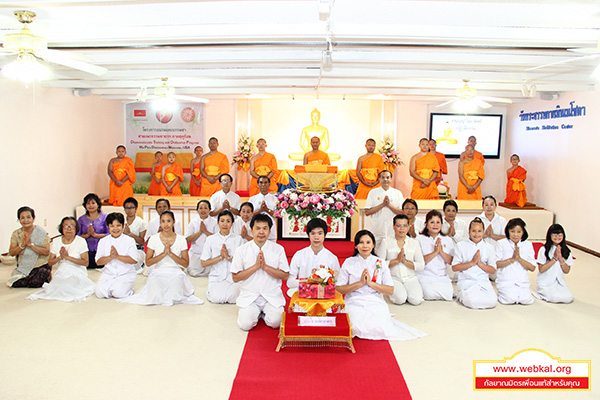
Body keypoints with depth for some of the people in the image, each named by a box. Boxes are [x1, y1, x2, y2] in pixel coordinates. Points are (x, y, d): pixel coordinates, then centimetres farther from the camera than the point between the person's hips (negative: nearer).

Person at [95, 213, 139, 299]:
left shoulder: (129, 241, -2)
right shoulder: (103, 241, 7)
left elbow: (134, 260, -11)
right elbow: (98, 261, 1)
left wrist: (117, 256, -18)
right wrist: (110, 257, -17)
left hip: (126, 273, -3)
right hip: (108, 274, 3)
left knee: (118, 293, -24)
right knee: (100, 293, -18)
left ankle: (129, 290, 9)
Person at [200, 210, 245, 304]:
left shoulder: (238, 239, 4)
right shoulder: (211, 239, 5)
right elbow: (204, 264, 2)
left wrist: (229, 257, -14)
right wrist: (220, 257, -10)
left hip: (234, 277, 0)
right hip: (216, 276, 0)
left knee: (233, 298, -27)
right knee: (217, 298, -26)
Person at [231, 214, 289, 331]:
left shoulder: (278, 249, 0)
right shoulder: (241, 250, -1)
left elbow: (285, 276, -3)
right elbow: (235, 277, -4)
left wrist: (265, 266, -15)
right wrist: (256, 266, -14)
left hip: (272, 296, 0)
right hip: (249, 296, 0)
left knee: (275, 322, -18)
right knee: (246, 324, -17)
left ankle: (264, 312, 16)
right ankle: (255, 312, 17)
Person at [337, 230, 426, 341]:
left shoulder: (381, 263, 7)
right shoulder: (349, 263, 5)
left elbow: (390, 290, 2)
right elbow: (339, 289, -2)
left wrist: (371, 283, -10)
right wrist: (360, 283, -11)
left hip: (376, 303, 1)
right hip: (354, 303, -1)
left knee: (379, 328, -26)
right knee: (358, 328, -29)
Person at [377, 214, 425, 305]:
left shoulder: (414, 243, 9)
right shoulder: (386, 242, 3)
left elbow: (421, 265, 2)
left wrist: (405, 261, -12)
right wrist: (397, 260, -15)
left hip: (410, 278, 2)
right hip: (393, 278, -2)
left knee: (416, 300, -23)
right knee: (400, 299, -27)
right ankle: (394, 291, 6)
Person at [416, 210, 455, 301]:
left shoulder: (448, 240, 11)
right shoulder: (420, 239, 0)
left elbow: (452, 262, 2)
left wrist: (441, 252, -14)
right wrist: (435, 252, -17)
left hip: (442, 276, 3)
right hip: (425, 276, -3)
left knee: (448, 294, -23)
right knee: (430, 294, -27)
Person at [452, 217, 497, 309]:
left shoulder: (489, 248, 9)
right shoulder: (461, 246, 2)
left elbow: (493, 270, 7)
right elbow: (454, 267, -4)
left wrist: (480, 263, -10)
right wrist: (472, 262, -11)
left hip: (483, 281, 3)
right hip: (466, 281, -2)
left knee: (492, 301, -24)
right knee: (472, 302, -28)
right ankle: (462, 296, 5)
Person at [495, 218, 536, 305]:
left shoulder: (528, 245, 7)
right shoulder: (502, 243, 0)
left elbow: (532, 268, 1)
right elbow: (496, 264, -7)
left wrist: (519, 258, -13)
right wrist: (512, 259, -16)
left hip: (523, 281, 2)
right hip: (505, 281, -2)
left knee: (527, 300, -21)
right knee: (510, 300, -24)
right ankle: (501, 293, 9)